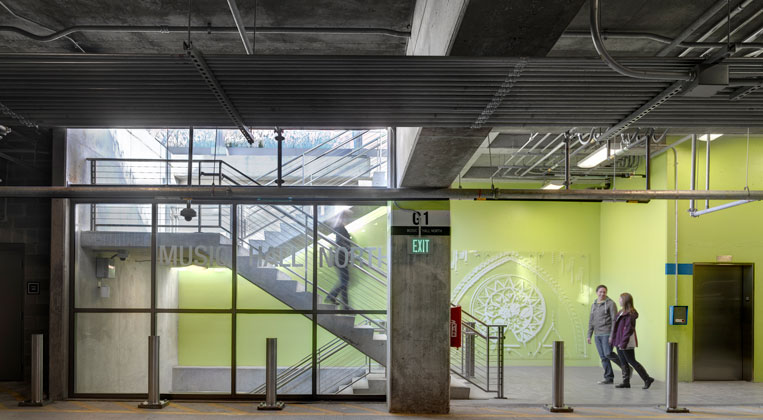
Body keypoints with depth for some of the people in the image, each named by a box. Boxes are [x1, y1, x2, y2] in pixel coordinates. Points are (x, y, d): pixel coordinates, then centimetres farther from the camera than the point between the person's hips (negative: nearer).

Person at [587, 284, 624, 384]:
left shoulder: (610, 303, -5)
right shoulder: (594, 305, 16)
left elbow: (614, 320, -10)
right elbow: (591, 321, 19)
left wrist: (613, 335, -17)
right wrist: (589, 335, 13)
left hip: (607, 334, -6)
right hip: (597, 335, 6)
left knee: (608, 354, -15)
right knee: (603, 357, 4)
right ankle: (609, 378, 8)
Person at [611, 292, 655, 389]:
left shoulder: (630, 314, -17)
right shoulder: (622, 312, 12)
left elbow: (629, 329, -21)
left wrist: (623, 343, -23)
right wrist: (613, 338, 18)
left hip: (627, 343, -10)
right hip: (620, 342, 10)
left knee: (631, 361, -4)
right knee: (623, 362, 10)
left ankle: (647, 379, 4)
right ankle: (626, 382, 15)